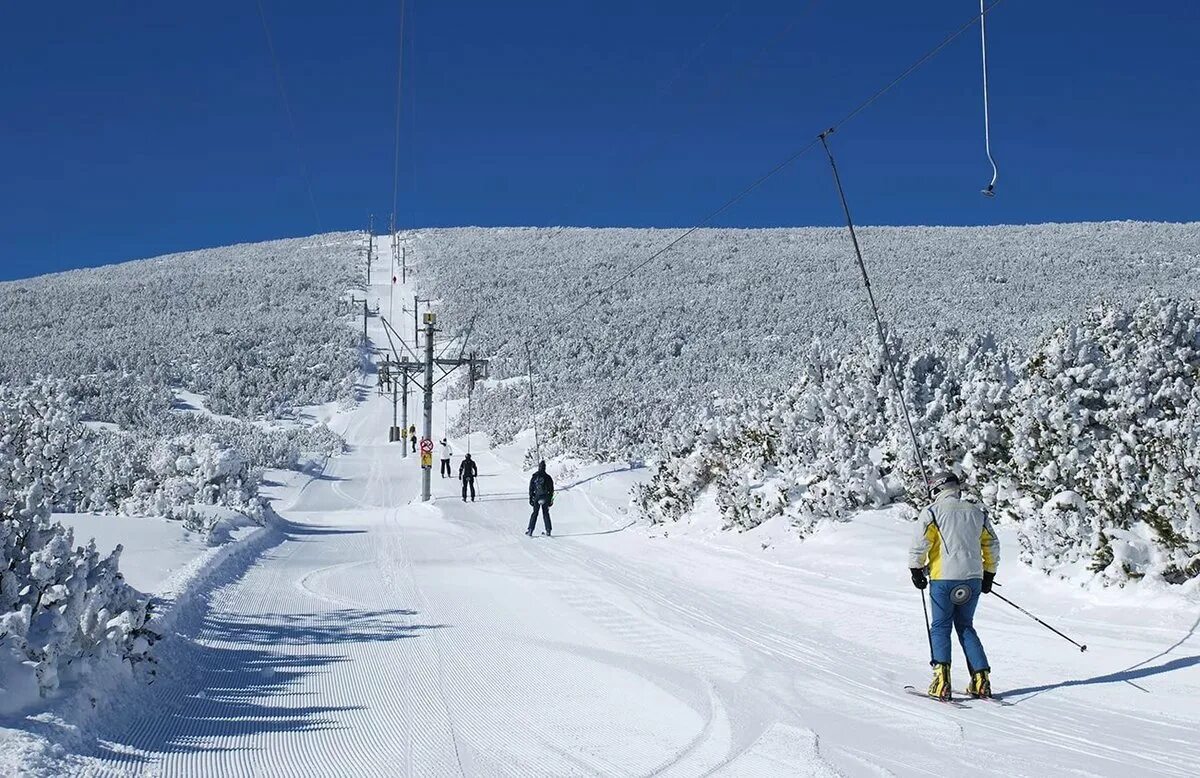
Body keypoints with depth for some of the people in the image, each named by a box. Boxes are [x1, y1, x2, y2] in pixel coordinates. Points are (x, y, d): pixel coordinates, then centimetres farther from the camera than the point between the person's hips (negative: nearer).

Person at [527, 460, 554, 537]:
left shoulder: (534, 477, -1)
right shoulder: (548, 477, -1)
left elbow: (531, 489, 1)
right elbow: (551, 489, 2)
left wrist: (530, 498, 7)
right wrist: (550, 499, 10)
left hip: (537, 497, 0)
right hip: (545, 498, 0)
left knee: (535, 513, 6)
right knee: (546, 513, 11)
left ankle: (530, 530, -1)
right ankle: (548, 530, 10)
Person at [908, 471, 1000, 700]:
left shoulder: (932, 511, -3)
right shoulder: (976, 512, 12)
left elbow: (920, 543, -12)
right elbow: (992, 546, 17)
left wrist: (916, 569, 0)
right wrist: (988, 574, 27)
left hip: (944, 579, -4)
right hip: (973, 579, 4)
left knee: (940, 627, 4)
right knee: (966, 627, 15)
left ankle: (942, 680, -8)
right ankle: (981, 679, 7)